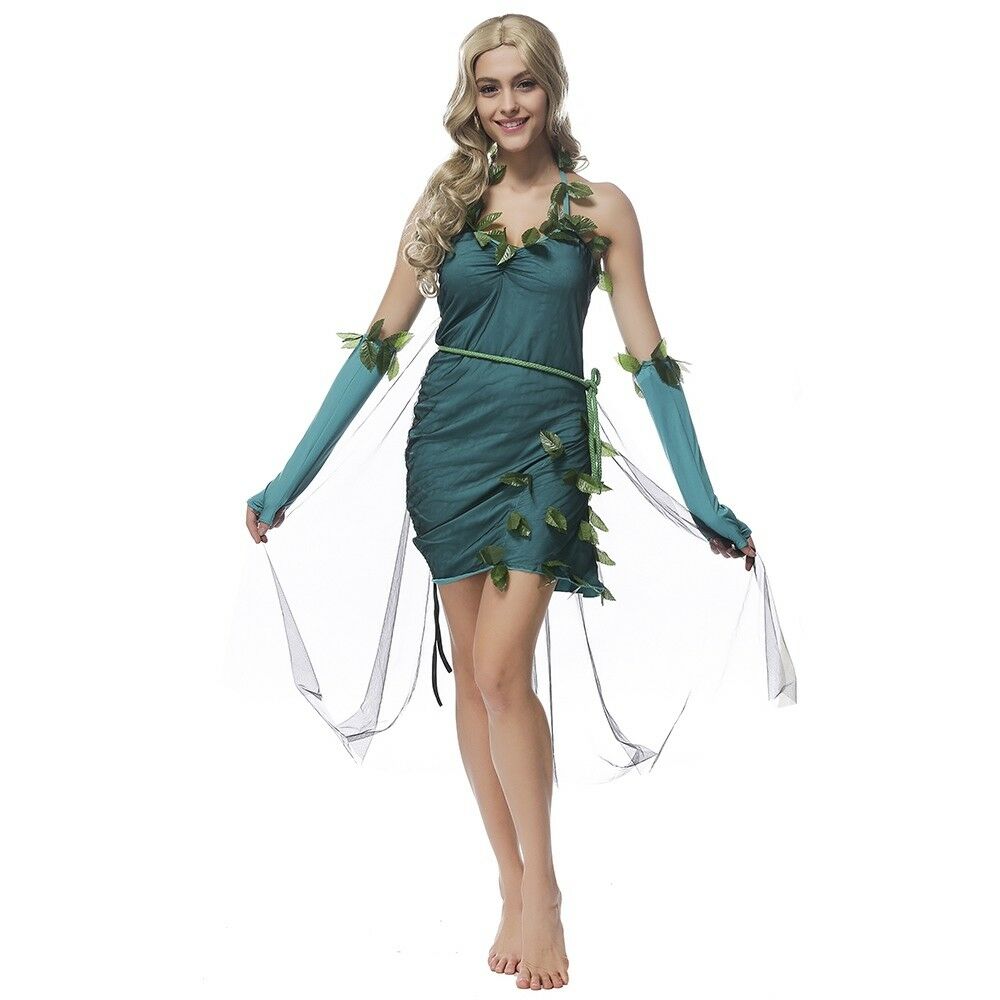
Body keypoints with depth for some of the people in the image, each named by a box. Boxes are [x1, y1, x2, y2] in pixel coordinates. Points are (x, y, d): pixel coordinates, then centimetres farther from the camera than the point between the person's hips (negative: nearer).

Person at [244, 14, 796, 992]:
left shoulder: (600, 207, 2)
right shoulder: (444, 202, 7)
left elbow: (647, 356, 2)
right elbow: (379, 343, 6)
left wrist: (702, 501, -1)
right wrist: (292, 477, 3)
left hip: (543, 445, -3)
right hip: (447, 440, 3)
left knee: (501, 674, -13)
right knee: (472, 675, 5)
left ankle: (540, 886, 5)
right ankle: (516, 887, 17)